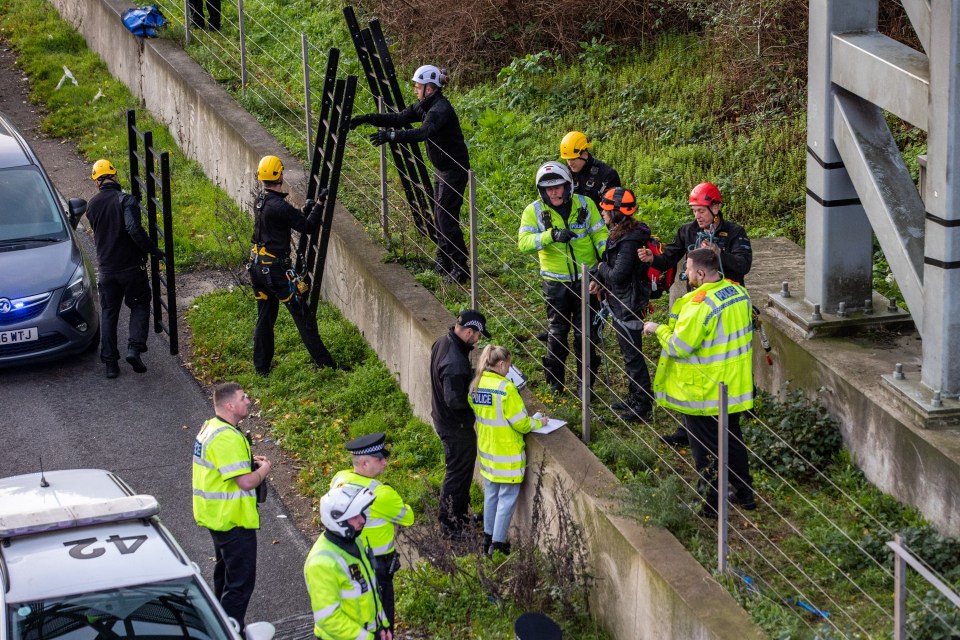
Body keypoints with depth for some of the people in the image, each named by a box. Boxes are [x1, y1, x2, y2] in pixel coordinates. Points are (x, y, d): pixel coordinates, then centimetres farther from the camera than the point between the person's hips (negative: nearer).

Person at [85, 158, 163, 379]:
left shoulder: (92, 205, 3)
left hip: (106, 269, 4)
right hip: (131, 266, -4)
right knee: (140, 306, 13)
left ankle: (110, 363, 10)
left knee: (108, 313, 12)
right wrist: (153, 250, -16)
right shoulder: (126, 200, -15)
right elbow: (134, 230, -26)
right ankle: (134, 348, -7)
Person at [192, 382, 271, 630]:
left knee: (226, 572, 26)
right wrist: (264, 469, -10)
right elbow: (246, 482, -30)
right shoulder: (227, 438, -27)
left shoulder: (210, 428, 7)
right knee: (241, 582, -4)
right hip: (233, 521, -11)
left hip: (216, 516, 11)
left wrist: (249, 461, 10)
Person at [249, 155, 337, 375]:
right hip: (276, 269, -8)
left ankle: (261, 367, 19)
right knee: (303, 316, 0)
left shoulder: (260, 200, 6)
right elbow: (308, 227, -15)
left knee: (265, 318, 16)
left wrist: (303, 211, 9)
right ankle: (324, 363, 5)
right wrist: (319, 205, -6)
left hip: (257, 267, 8)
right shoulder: (279, 206, -21)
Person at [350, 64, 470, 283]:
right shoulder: (425, 106, 6)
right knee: (439, 215, 14)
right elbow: (399, 118, 7)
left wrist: (391, 136, -47)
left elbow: (423, 133, -40)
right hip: (442, 168, 10)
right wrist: (366, 118, -1)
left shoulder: (441, 109, -24)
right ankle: (444, 261, 25)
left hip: (454, 169, -10)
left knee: (446, 216, -10)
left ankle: (460, 268, -6)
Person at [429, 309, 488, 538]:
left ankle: (460, 514, 41)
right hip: (456, 426, -10)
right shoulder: (455, 363, -35)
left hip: (442, 417, 10)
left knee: (462, 468, 25)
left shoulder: (442, 343, -3)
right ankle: (450, 525, 19)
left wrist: (475, 373, 2)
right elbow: (454, 399, -32)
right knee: (458, 472, 6)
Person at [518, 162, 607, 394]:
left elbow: (600, 234, 2)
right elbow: (524, 242, -21)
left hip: (586, 279, 1)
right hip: (555, 282, 0)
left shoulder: (585, 204, -4)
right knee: (557, 332, 8)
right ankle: (555, 381, 22)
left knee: (586, 332, 6)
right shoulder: (534, 211, -8)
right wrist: (551, 235, -35)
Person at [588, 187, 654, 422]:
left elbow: (618, 275, -27)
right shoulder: (620, 234, 7)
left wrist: (602, 269, -9)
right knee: (629, 353, 20)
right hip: (621, 303, 10)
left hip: (629, 305, -10)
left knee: (633, 355, -1)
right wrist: (599, 279, -2)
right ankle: (635, 398, 32)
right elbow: (612, 264, 15)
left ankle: (643, 405, 8)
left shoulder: (629, 241, -25)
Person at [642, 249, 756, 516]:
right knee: (733, 439, 22)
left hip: (704, 392, -8)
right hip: (735, 387, 8)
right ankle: (744, 493, 30)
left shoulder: (699, 305, -27)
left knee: (705, 448, 6)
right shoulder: (738, 292, 0)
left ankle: (710, 503, 14)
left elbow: (678, 347, -24)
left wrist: (659, 329, -5)